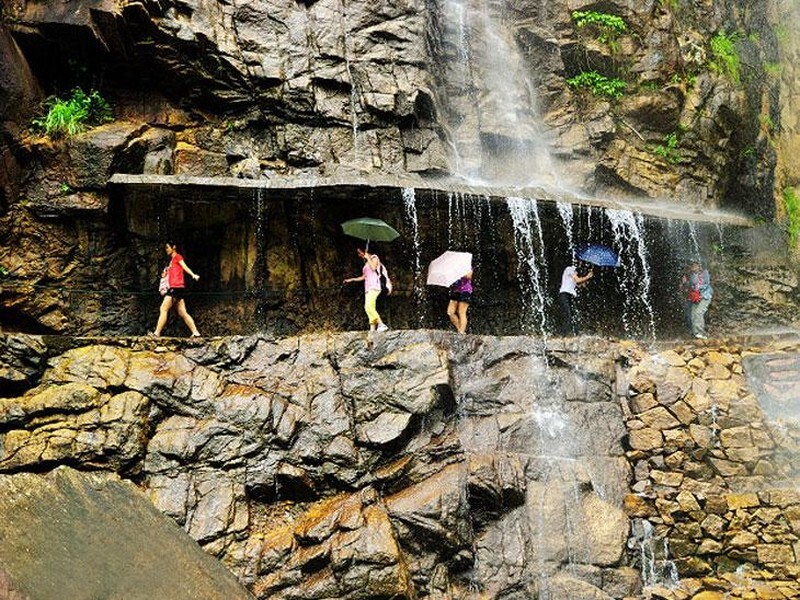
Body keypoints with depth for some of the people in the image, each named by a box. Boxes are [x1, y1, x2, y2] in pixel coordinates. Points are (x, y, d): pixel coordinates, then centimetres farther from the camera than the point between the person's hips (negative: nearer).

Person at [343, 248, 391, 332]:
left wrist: (367, 258, -5)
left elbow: (374, 268, -15)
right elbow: (364, 277, 29)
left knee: (368, 306, -24)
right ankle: (372, 329, -9)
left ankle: (381, 324, -27)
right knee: (369, 308, -3)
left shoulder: (374, 257, 5)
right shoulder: (366, 263, 25)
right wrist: (352, 279, 26)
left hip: (374, 286, -8)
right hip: (368, 287, 8)